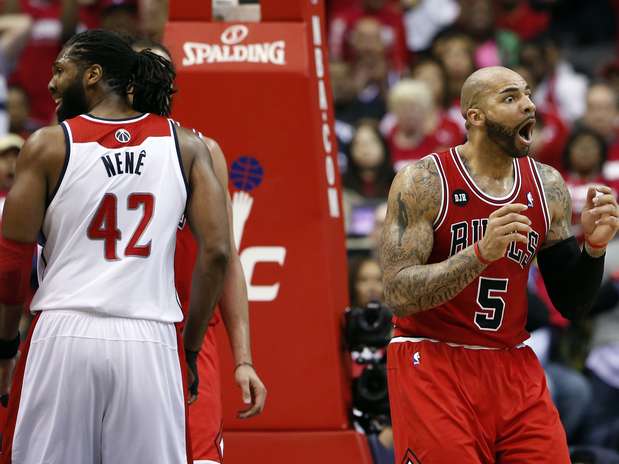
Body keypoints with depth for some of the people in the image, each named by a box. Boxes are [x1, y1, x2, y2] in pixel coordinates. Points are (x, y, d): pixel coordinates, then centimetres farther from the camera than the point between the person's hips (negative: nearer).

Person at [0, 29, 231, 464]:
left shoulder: (48, 146, 4)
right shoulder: (185, 145, 10)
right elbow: (216, 253, 3)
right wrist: (190, 348, 13)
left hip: (64, 335, -2)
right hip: (152, 342, 2)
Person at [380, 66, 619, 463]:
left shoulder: (548, 187, 5)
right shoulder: (424, 181, -10)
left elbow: (572, 305, 10)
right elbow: (398, 295, -18)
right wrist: (482, 252, -29)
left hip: (514, 369, 5)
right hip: (433, 366, -5)